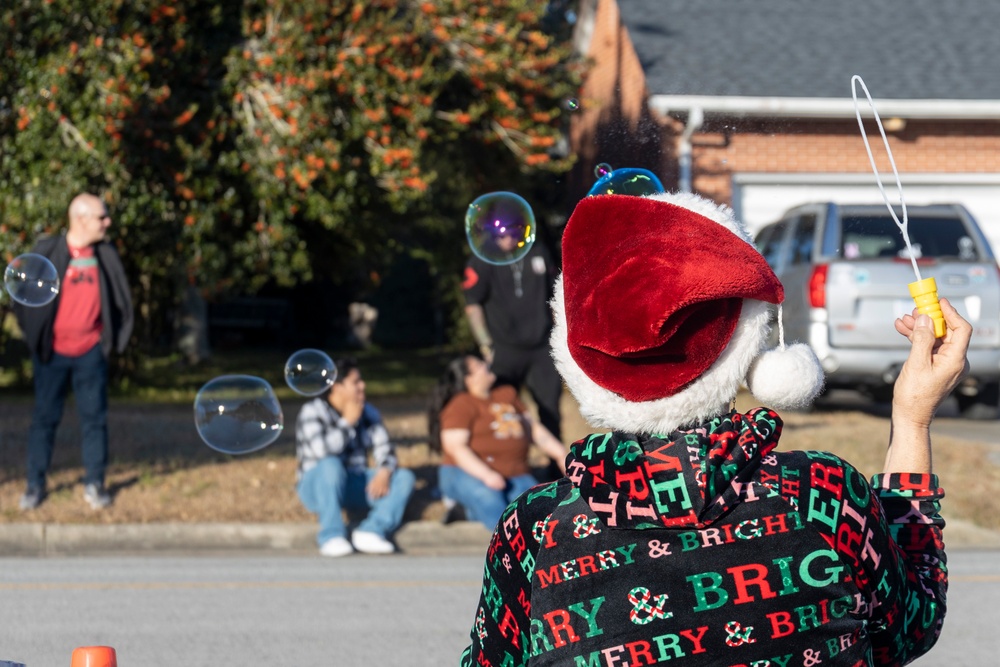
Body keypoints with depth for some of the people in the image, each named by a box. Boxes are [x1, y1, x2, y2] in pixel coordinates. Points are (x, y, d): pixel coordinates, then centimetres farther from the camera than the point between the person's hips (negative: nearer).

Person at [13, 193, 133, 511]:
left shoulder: (106, 255, 0)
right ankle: (35, 485, 12)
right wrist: (35, 336, -1)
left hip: (91, 352, 2)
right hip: (53, 353, -2)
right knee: (44, 418, 4)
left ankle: (94, 484, 14)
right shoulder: (47, 251, -9)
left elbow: (121, 298, 10)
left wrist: (112, 339, 4)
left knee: (95, 418, 4)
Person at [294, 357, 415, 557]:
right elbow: (323, 451, -26)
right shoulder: (312, 412, -10)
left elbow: (384, 449, -3)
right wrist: (348, 422, -19)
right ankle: (331, 537, -40)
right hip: (318, 487, -6)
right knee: (331, 465, -38)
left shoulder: (367, 412, 6)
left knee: (404, 478, -12)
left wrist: (384, 472, -24)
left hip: (355, 487, 6)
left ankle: (372, 531, -33)